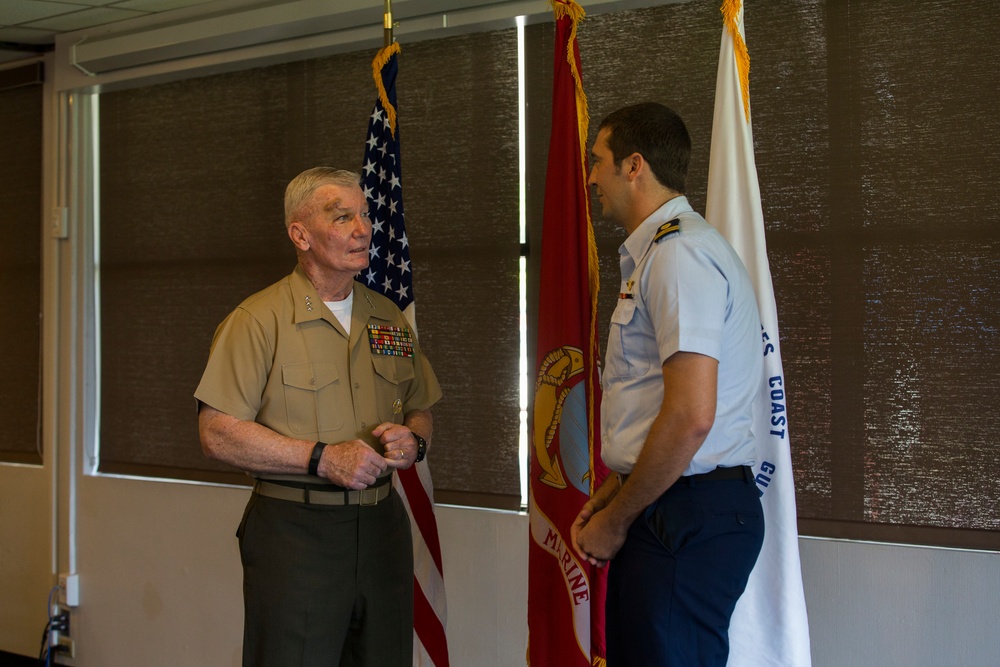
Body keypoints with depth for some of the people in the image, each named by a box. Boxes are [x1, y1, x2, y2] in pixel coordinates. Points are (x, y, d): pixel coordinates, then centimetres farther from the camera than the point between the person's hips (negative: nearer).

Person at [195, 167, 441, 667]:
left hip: (382, 528, 5)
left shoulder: (389, 320, 12)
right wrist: (323, 458, -19)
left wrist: (412, 440, -4)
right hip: (293, 531, -5)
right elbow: (218, 434, -13)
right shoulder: (258, 320, -7)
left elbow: (420, 410, 20)